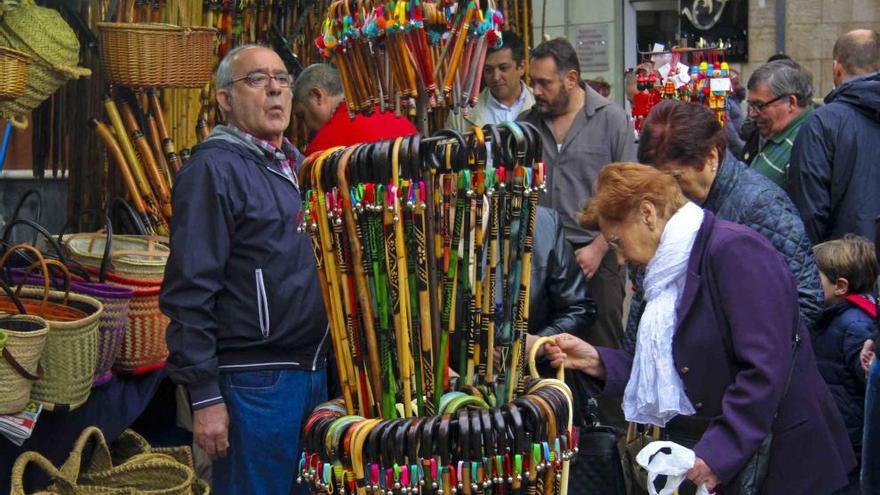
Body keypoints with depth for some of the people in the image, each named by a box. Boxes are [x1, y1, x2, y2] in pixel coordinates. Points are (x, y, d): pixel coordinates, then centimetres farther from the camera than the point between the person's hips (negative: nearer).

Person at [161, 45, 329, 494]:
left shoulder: (296, 165, 15)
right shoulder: (214, 168, -10)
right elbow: (189, 293, -15)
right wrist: (204, 397, -18)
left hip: (316, 371, 8)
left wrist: (331, 364, 17)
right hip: (254, 383, -8)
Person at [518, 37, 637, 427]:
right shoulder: (527, 125, 6)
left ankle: (613, 428, 14)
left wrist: (597, 248, -11)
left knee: (603, 347, 3)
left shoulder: (611, 120, -4)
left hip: (597, 255, -3)